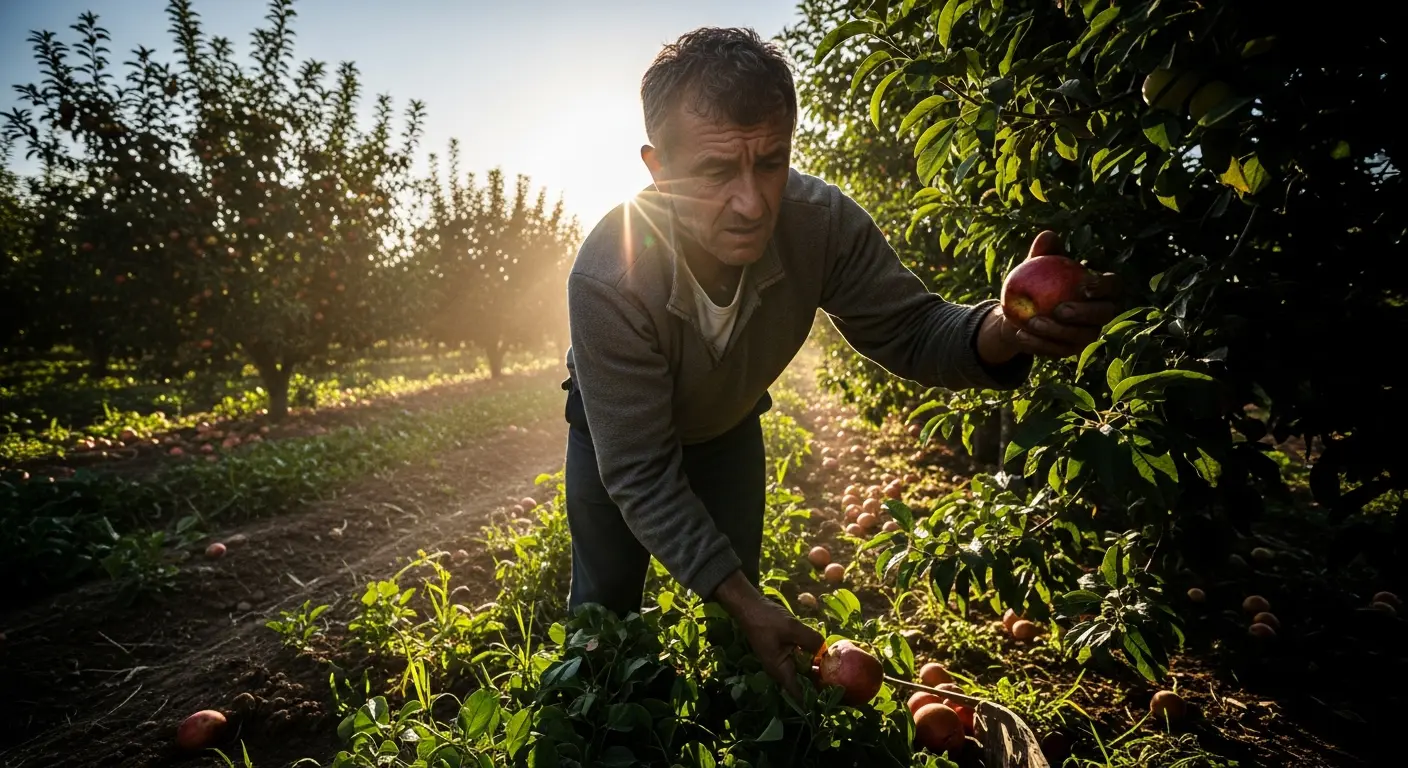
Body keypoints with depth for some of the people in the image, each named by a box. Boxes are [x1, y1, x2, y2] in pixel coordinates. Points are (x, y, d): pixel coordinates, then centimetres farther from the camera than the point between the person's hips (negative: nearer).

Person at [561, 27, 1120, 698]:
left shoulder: (822, 222, -33)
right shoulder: (608, 276, -41)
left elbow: (908, 333, -19)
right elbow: (640, 472, -34)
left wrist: (1004, 331, -43)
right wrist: (744, 601, -37)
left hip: (729, 423, 3)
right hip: (618, 431, -2)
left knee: (735, 604, 11)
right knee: (605, 605, 7)